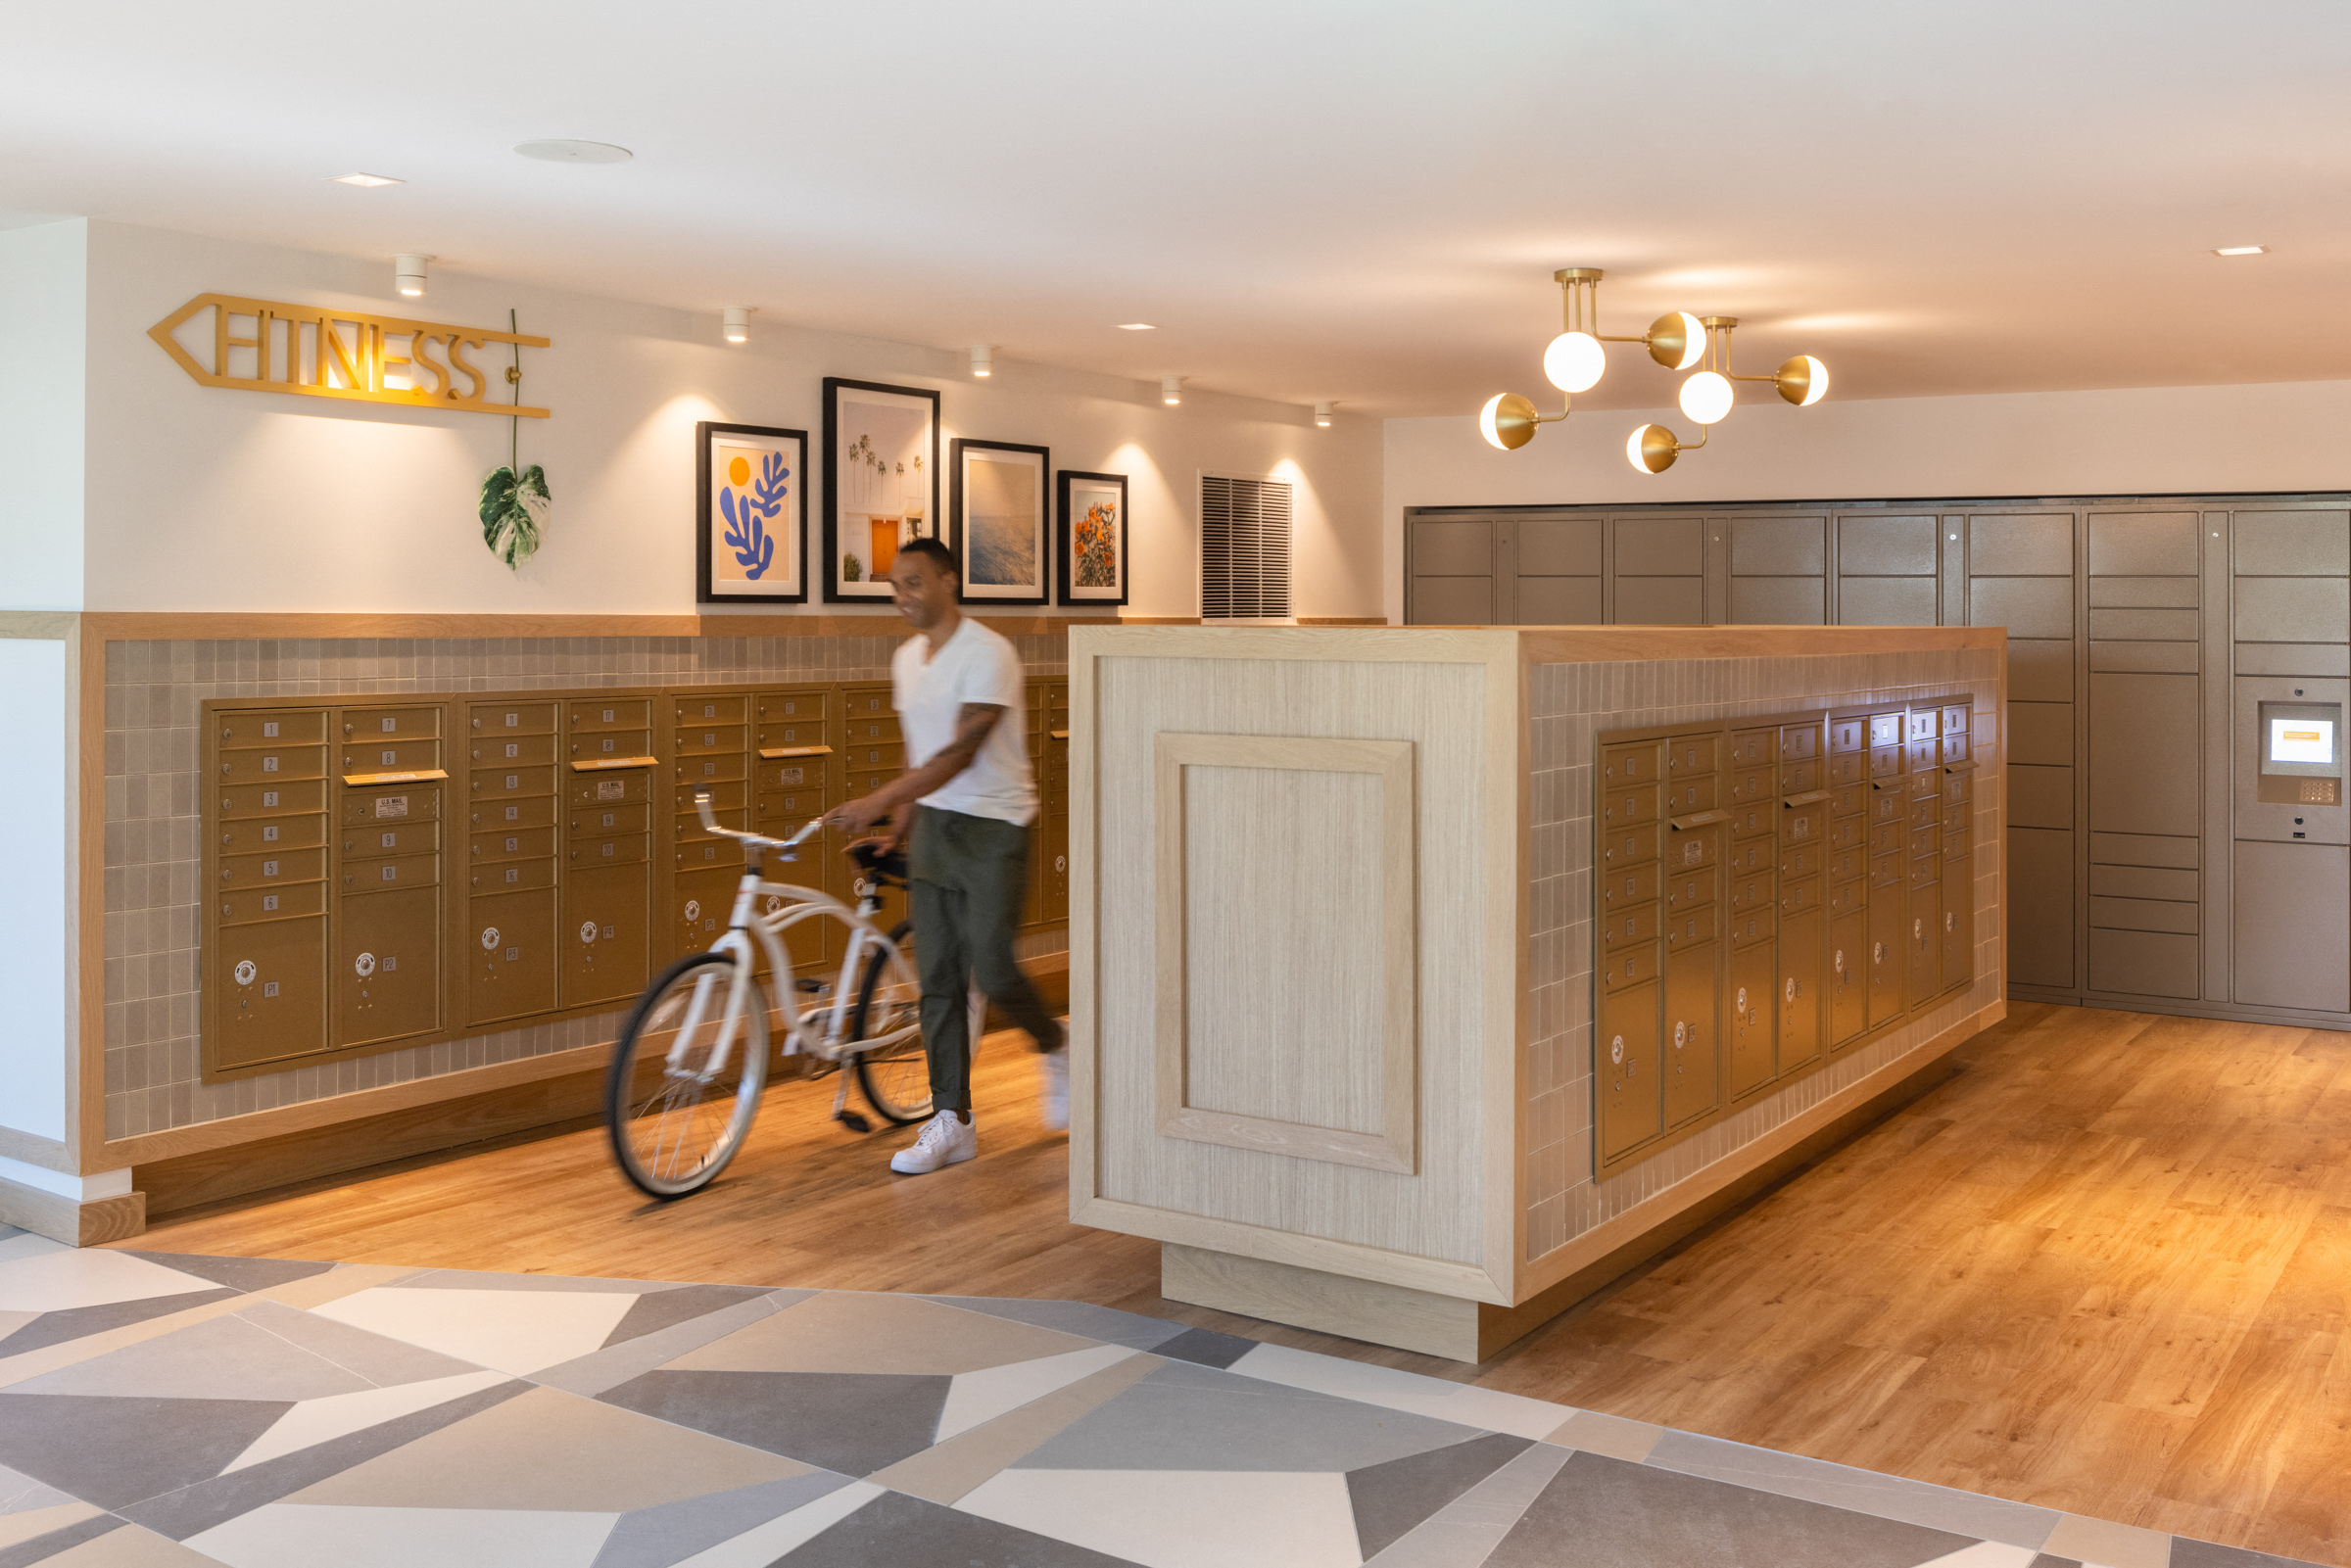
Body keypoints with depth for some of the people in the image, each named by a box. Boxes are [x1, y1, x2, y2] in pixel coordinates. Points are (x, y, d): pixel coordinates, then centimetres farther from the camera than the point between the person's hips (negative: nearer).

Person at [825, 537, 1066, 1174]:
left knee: (991, 969, -11)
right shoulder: (906, 658, 10)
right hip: (933, 827, 7)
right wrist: (899, 822, 14)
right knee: (937, 980, 3)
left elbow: (961, 752, -24)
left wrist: (879, 800, -29)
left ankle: (1055, 1050, 20)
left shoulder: (988, 654, -15)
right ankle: (952, 1122, 9)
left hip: (993, 828, -7)